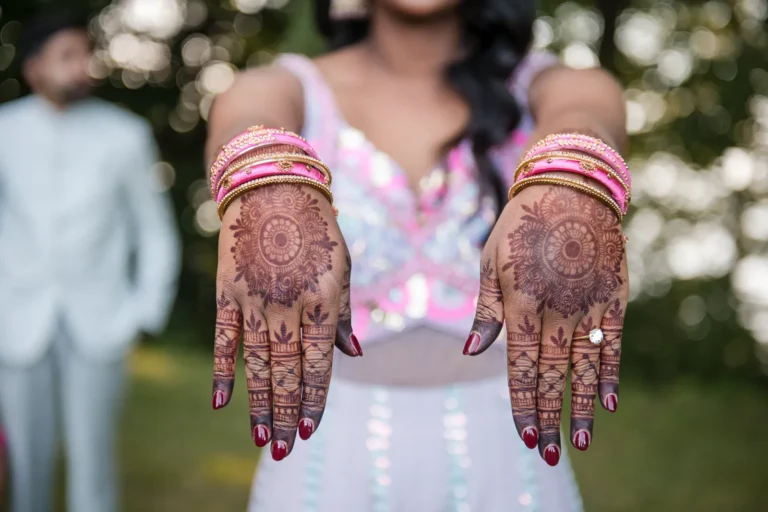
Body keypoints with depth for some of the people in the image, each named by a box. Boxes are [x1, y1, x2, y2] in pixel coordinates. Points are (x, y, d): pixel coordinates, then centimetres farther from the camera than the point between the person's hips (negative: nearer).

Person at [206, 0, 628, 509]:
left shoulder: (540, 87, -1)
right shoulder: (291, 89, -2)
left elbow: (588, 111, -24)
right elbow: (244, 125, -25)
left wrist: (568, 181, -48)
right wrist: (269, 186, -49)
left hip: (503, 447, 1)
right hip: (333, 444, 0)